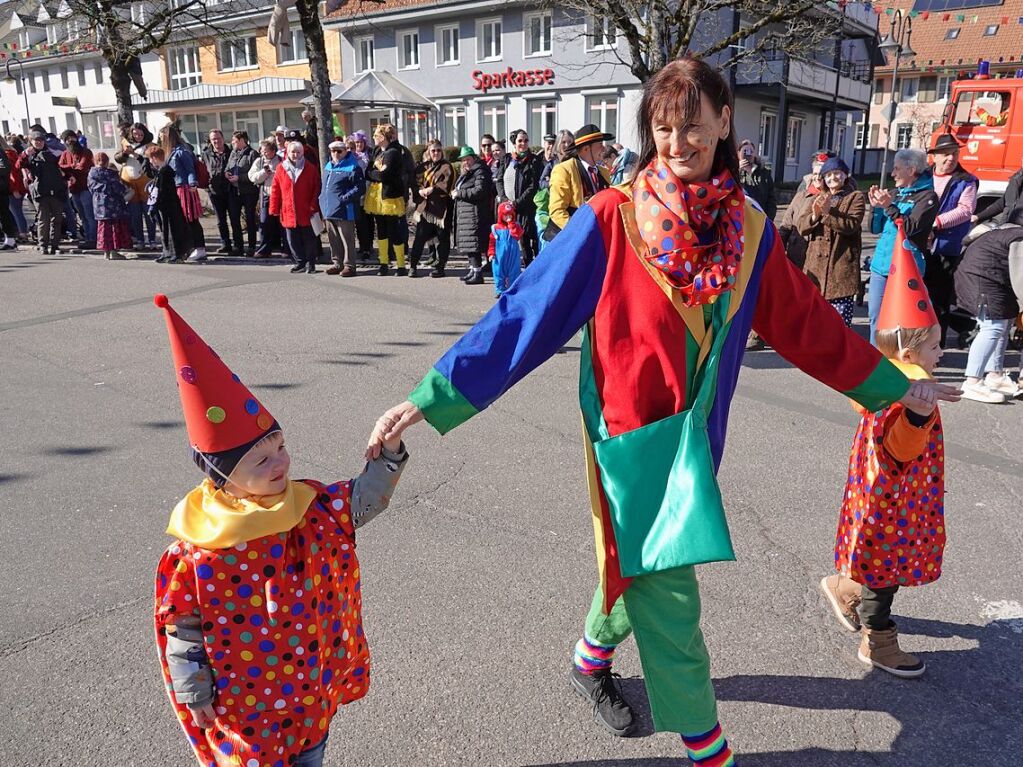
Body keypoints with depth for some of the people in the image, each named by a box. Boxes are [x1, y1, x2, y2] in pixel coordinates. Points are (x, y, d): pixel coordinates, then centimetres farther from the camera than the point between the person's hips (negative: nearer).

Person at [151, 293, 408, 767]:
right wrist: (193, 695, -6)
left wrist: (388, 451, -26)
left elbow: (365, 498, -8)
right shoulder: (196, 550, -23)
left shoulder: (311, 506, -11)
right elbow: (181, 627, -13)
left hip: (314, 684, 5)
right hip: (244, 699, -4)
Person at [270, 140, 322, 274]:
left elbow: (317, 188, 1)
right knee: (293, 240, 7)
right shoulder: (281, 168, 5)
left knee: (309, 239, 4)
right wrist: (275, 208, 3)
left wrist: (314, 206, -7)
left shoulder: (309, 168, 1)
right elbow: (275, 190, 6)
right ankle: (300, 262, 19)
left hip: (306, 212, -2)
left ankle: (310, 263, 14)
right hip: (288, 212, 2)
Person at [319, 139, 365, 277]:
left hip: (344, 211, -8)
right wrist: (323, 200, 16)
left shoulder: (353, 168, -9)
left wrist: (344, 198, -20)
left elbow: (360, 188, -15)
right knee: (333, 239, 14)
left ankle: (349, 266, 4)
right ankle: (338, 264, 24)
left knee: (347, 239, -3)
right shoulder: (328, 166, 17)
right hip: (328, 210, 8)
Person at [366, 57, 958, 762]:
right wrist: (433, 396, -21)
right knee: (668, 595, 4)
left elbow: (807, 325, 10)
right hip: (633, 436, -5)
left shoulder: (749, 229, -1)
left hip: (698, 436, 5)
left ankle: (593, 656, 50)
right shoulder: (611, 220, -15)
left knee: (646, 565, 22)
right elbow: (525, 312, -16)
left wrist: (894, 385, 16)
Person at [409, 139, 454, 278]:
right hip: (425, 207, 3)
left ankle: (440, 267, 12)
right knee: (420, 236, -1)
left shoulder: (446, 167, 1)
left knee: (443, 238, 2)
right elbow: (415, 183, 9)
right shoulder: (423, 167, 13)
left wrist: (430, 190, -16)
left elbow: (446, 186, -10)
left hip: (441, 208, -3)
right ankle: (412, 265, 5)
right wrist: (420, 191, -10)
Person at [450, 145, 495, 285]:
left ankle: (478, 273, -11)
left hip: (475, 213, -10)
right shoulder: (466, 173, 22)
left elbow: (480, 190, -21)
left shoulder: (480, 172, -8)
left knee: (473, 243, -12)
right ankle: (473, 269, 22)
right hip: (465, 213, 10)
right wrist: (456, 193, 9)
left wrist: (459, 193, -15)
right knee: (468, 243, 13)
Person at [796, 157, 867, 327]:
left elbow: (851, 225, -11)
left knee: (841, 320, -7)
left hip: (842, 267, -4)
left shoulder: (856, 197, 5)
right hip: (816, 267, 5)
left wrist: (828, 212, -20)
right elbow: (800, 226, 6)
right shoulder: (818, 198, 19)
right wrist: (815, 215, -13)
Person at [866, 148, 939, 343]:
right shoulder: (895, 193, 15)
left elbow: (910, 227, -16)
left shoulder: (927, 196, -4)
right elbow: (875, 228, 14)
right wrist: (876, 207, -1)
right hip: (881, 263, 7)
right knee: (875, 316, 11)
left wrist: (889, 207, -18)